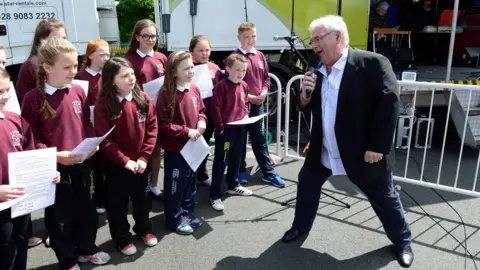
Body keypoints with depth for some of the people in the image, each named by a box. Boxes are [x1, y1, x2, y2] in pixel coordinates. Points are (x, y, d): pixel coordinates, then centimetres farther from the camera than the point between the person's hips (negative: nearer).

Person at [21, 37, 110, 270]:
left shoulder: (78, 91, 0)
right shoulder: (33, 98, -14)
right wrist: (53, 155, -21)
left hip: (82, 163, 5)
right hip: (54, 167, -4)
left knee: (85, 208, 20)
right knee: (59, 215, 12)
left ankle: (87, 249, 43)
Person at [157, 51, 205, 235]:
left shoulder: (195, 89, 1)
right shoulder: (166, 94, -19)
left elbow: (201, 110, 14)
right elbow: (164, 124, -19)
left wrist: (201, 122, -6)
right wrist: (186, 131, -22)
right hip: (175, 147, -7)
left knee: (190, 182, 20)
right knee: (175, 185, 8)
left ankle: (188, 213, 38)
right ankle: (175, 219, 25)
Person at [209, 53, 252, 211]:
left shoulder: (244, 86, 7)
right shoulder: (221, 86, -14)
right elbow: (215, 108, -15)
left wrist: (246, 115, 2)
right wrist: (220, 127, -15)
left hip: (240, 128, 7)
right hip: (225, 129, -7)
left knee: (236, 159, 20)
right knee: (220, 162, -1)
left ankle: (233, 185, 40)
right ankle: (215, 196, 7)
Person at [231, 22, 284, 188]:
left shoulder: (260, 56, 9)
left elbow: (266, 77, 17)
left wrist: (264, 91, -2)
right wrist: (248, 96, -18)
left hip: (258, 104, 5)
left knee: (260, 139, 11)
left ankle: (268, 173, 19)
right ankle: (240, 171, 24)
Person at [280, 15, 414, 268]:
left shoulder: (372, 63, -16)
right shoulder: (318, 71, 5)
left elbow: (389, 102, -20)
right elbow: (307, 109, 11)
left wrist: (378, 146, -22)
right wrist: (305, 96, -12)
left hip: (364, 152, -5)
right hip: (323, 150, 6)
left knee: (384, 197, 10)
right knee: (306, 183, 16)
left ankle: (403, 241, 35)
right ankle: (300, 226, 40)